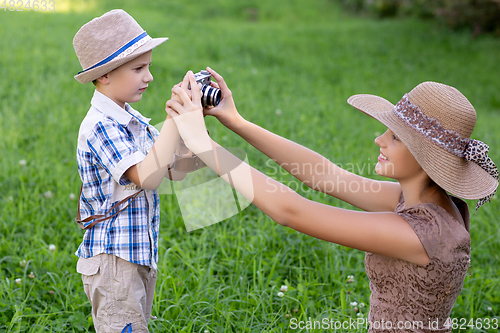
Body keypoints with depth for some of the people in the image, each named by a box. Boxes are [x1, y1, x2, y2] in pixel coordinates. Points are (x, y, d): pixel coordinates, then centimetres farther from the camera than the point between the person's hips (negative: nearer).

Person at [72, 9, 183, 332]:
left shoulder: (133, 120, 8)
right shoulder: (101, 125, -18)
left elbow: (176, 170, 7)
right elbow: (147, 176, -31)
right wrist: (175, 117, -28)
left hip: (142, 255, 9)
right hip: (114, 260, -9)